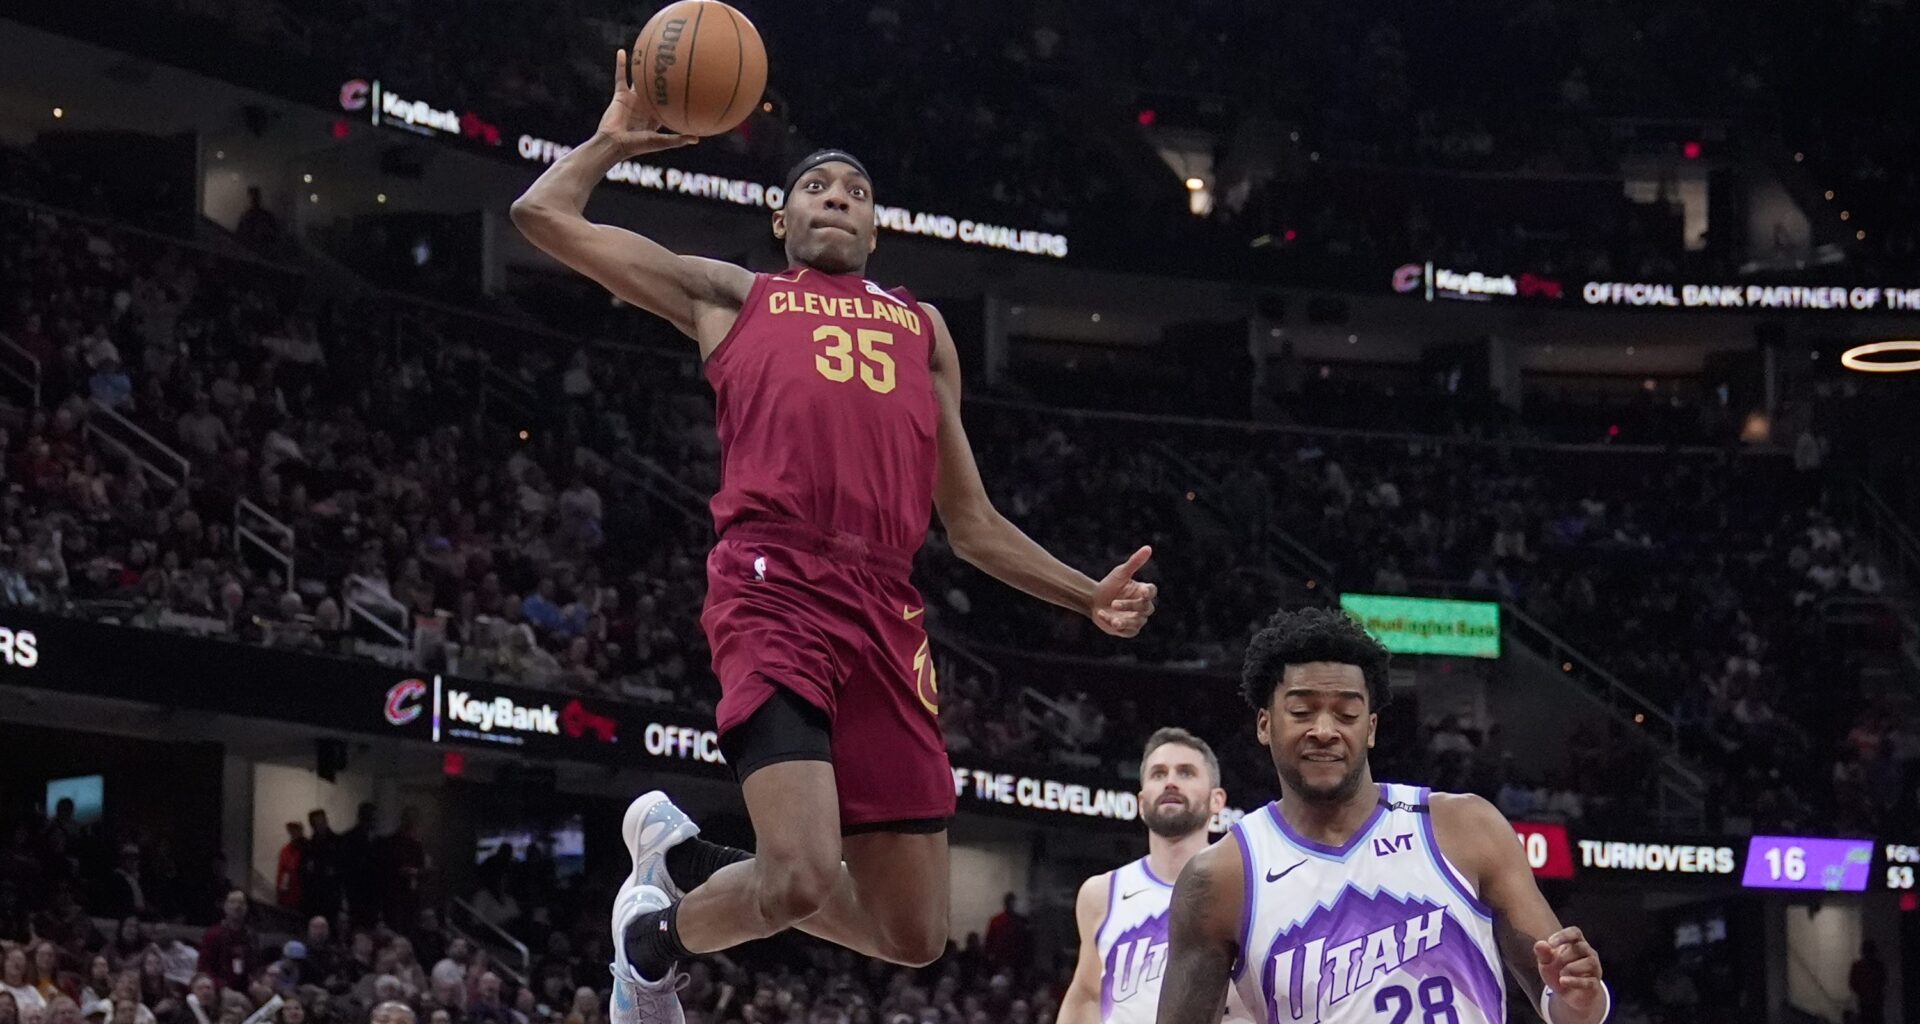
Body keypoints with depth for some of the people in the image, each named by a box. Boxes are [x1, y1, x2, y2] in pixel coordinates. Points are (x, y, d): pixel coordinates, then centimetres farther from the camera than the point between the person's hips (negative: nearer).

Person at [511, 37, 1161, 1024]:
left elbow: (971, 525, 30)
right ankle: (658, 934, 11)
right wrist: (617, 136, 30)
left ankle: (684, 857, 26)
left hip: (887, 609, 5)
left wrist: (1090, 597, 17)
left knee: (914, 935, 2)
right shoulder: (732, 296, 22)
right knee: (804, 880, -22)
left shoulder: (922, 328, 32)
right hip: (775, 587, -5)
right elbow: (542, 214, 16)